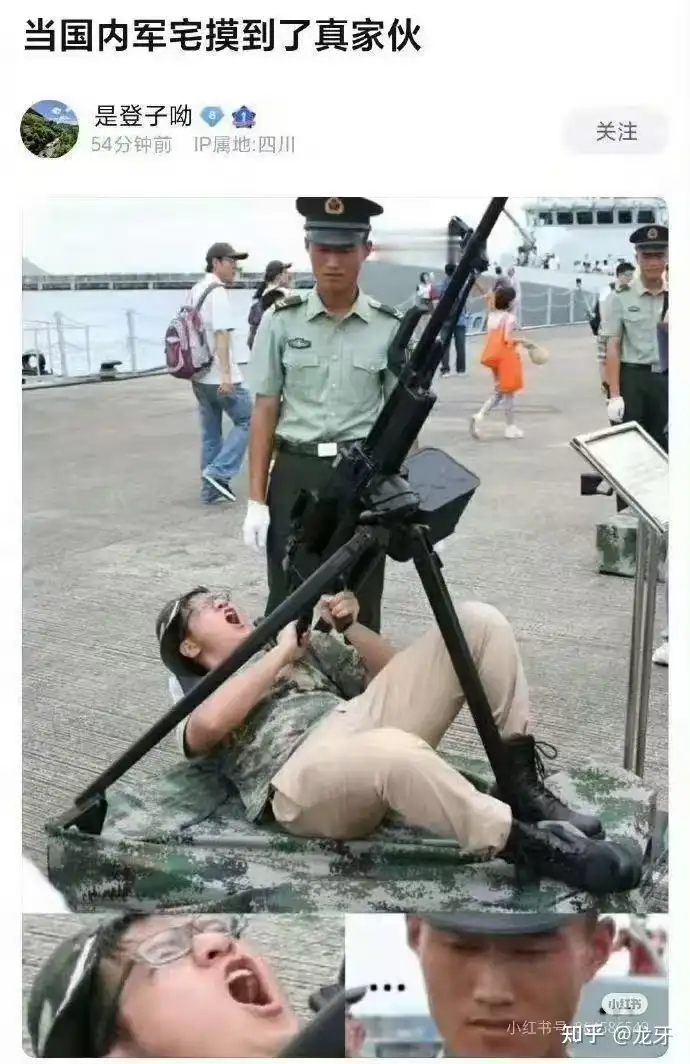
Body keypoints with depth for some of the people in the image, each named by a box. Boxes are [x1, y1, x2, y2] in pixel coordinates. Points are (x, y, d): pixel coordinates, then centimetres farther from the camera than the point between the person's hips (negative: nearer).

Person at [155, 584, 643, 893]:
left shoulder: (304, 645, 34)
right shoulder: (194, 696, 19)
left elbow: (396, 673, 27)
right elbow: (206, 726, -9)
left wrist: (350, 625, 11)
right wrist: (281, 653, -1)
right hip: (303, 778, -6)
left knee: (478, 621, -7)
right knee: (397, 753, -42)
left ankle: (523, 785, -8)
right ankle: (530, 843, -25)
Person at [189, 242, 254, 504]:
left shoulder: (196, 290, 16)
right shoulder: (218, 292, -13)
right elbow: (221, 335, -21)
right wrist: (226, 374, -25)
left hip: (200, 375, 9)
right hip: (220, 376, -9)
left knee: (210, 432, 12)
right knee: (246, 421, 1)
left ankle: (211, 488, 14)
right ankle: (218, 472, -7)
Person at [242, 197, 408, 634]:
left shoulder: (390, 327, 0)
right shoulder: (281, 321, -1)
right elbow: (265, 412, 1)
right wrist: (257, 499, -2)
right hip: (296, 474, 0)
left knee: (361, 607, 8)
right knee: (286, 603, 6)